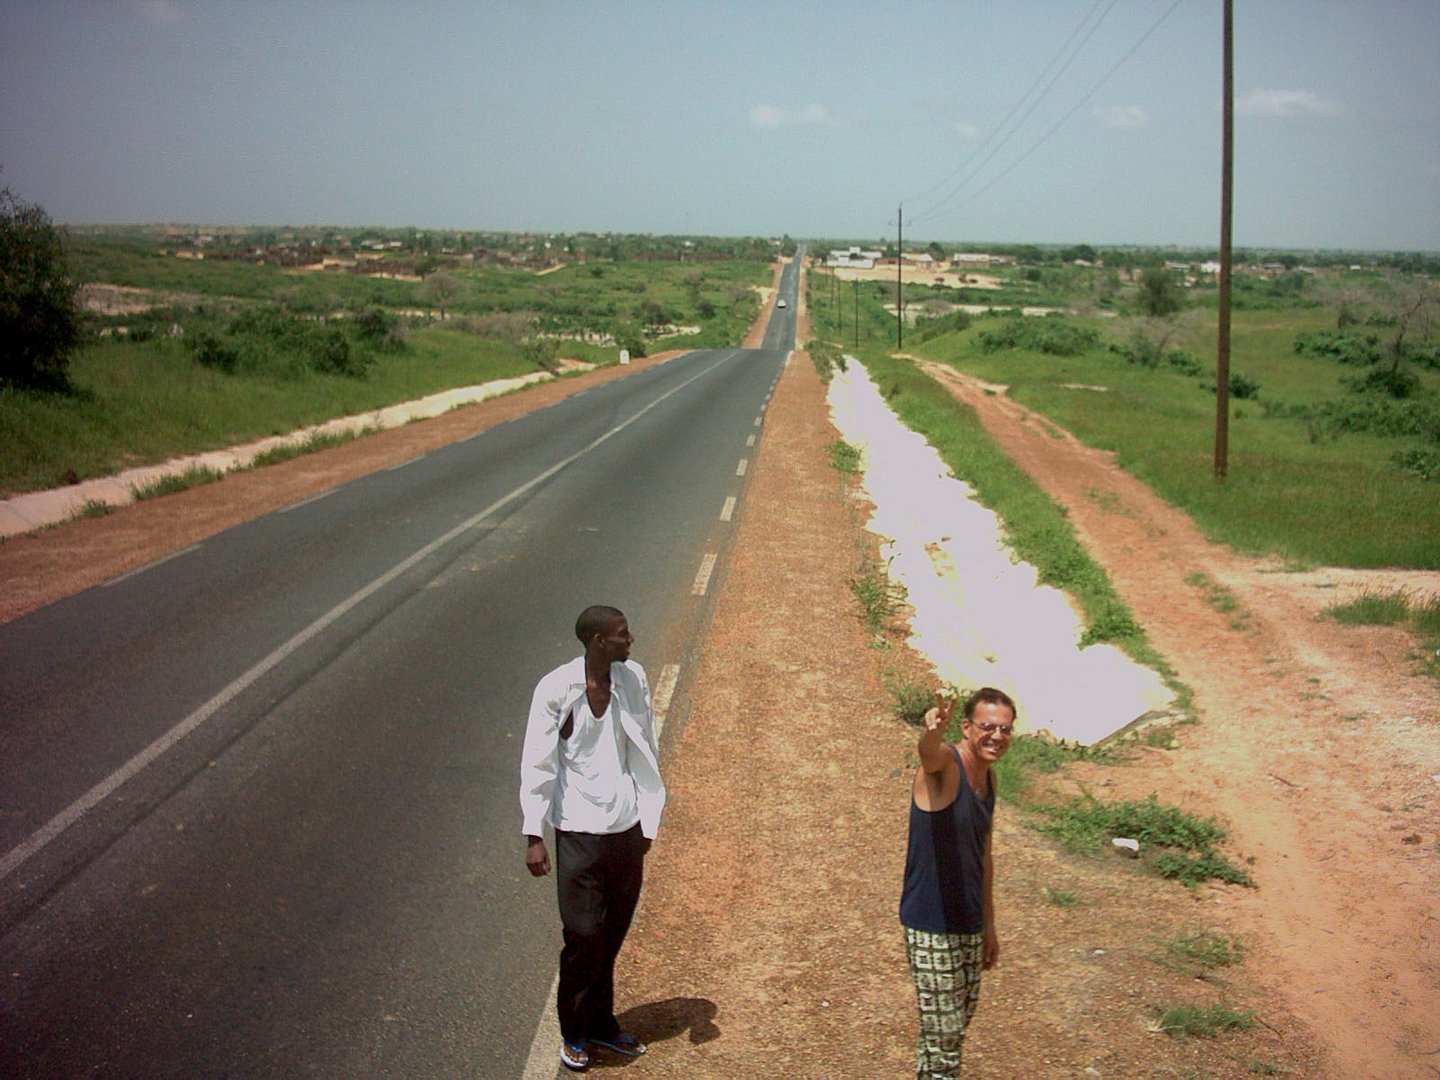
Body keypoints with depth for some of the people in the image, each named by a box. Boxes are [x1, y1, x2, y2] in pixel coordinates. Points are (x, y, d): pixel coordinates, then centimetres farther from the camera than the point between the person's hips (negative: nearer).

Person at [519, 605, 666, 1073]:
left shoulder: (633, 679, -1)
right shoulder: (556, 690, -14)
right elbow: (537, 765, -9)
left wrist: (648, 818, 11)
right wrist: (534, 836, -10)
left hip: (626, 826, 4)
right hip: (579, 829, -4)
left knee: (614, 932, 13)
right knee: (584, 934, 0)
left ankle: (602, 1022, 30)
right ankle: (575, 1032, 20)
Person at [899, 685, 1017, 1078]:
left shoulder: (988, 778, 8)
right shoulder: (945, 764, -16)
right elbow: (929, 753, -44)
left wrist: (989, 926, 21)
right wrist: (932, 731, -67)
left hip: (970, 926, 8)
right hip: (931, 927, -8)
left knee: (961, 1020, 20)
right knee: (943, 1034, -3)